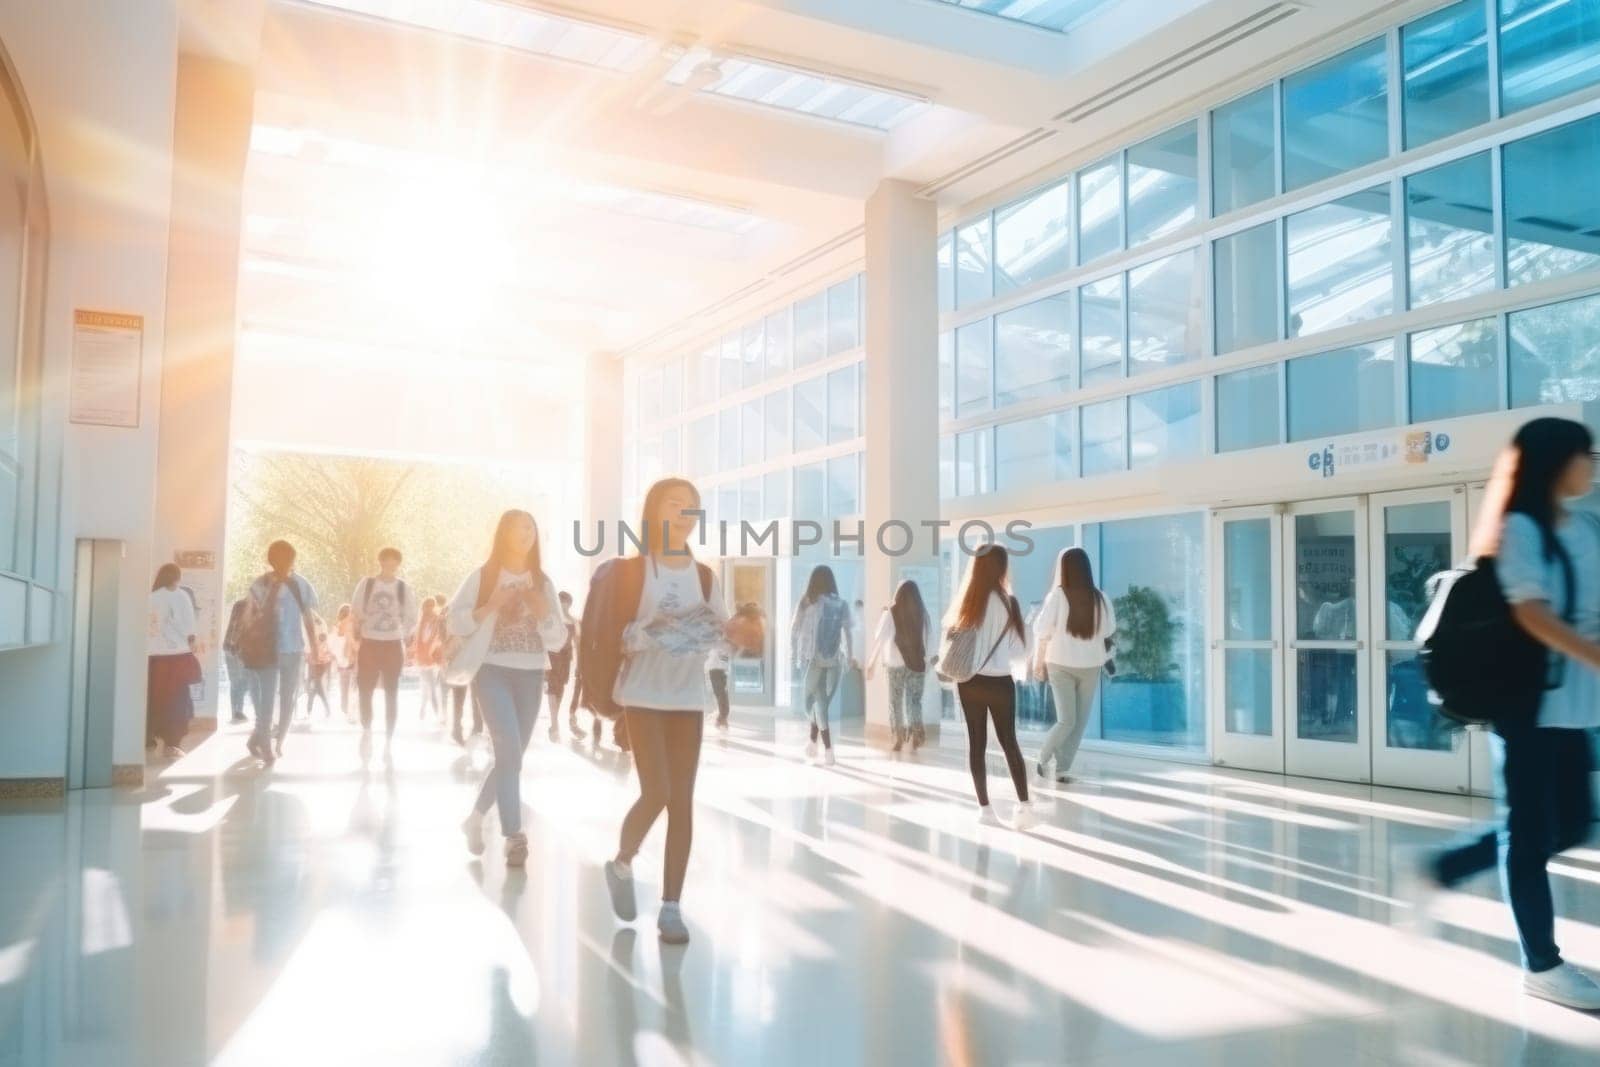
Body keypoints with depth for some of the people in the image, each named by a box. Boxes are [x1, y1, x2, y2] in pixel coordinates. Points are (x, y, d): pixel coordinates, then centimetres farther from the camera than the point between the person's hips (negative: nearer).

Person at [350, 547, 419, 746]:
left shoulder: (402, 587, -1)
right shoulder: (366, 583, -3)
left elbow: (413, 617, 8)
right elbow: (356, 612, 3)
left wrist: (401, 633, 3)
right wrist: (358, 636, 2)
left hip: (393, 646, 0)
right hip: (369, 644, 0)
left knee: (391, 692, 4)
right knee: (364, 690, 3)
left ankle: (389, 738, 10)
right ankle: (367, 732, 20)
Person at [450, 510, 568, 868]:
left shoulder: (542, 582, 10)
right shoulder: (482, 576, 2)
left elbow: (558, 641, 8)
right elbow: (455, 623, -4)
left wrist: (543, 613, -10)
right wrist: (492, 606, -16)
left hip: (531, 676, 4)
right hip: (494, 671, -4)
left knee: (511, 755, 9)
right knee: (510, 752, -17)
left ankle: (476, 817, 29)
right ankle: (514, 836, -12)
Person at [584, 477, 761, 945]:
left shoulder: (705, 576, 10)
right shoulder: (633, 569, -2)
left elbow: (721, 631, 12)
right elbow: (616, 635, -6)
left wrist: (732, 633, -10)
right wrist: (653, 632, -23)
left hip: (689, 696, 4)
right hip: (643, 694, -4)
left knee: (683, 800, 1)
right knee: (657, 792, -12)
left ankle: (672, 907, 8)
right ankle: (621, 865, 18)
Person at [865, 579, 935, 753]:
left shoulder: (891, 613, -4)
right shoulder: (924, 614, 2)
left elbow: (880, 638, -5)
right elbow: (930, 640, 5)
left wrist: (872, 662, 1)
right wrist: (928, 660, 17)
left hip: (896, 665, -2)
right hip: (918, 664, 2)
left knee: (896, 703, 10)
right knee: (915, 701, 10)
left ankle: (899, 740, 8)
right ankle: (915, 738, -6)